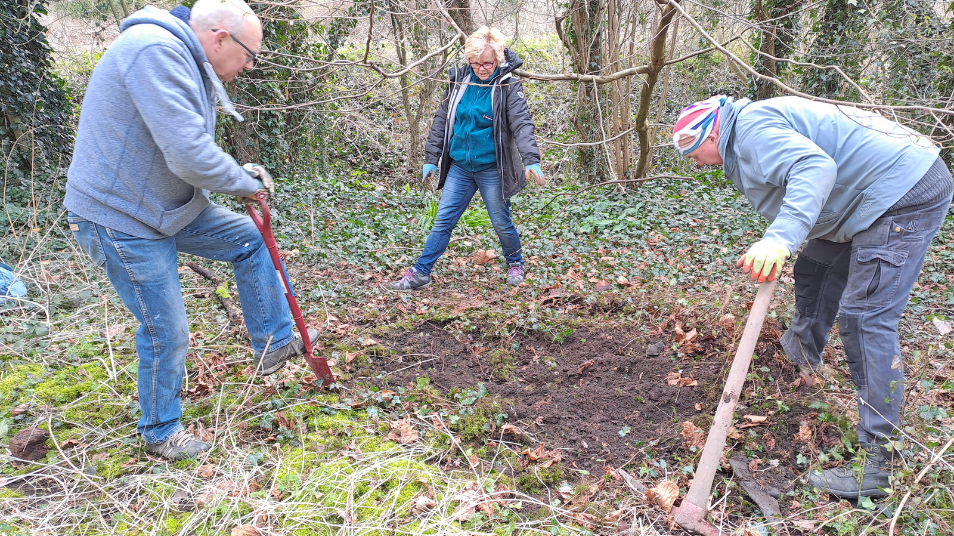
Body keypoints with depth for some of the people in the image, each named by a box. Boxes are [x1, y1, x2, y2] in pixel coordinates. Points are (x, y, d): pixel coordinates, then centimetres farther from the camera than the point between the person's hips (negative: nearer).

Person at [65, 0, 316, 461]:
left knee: (249, 238, 11)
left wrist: (237, 172, 2)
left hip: (170, 207, 10)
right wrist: (245, 184, -15)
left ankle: (273, 344, 21)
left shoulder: (189, 64, 8)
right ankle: (160, 432, 23)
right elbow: (189, 156, -32)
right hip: (120, 220, -10)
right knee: (166, 332, 1)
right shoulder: (156, 51, -26)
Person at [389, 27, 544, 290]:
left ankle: (515, 264, 34)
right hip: (459, 167, 4)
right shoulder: (459, 80, 2)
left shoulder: (508, 86, -10)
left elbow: (522, 124, -19)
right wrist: (431, 158, 9)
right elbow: (442, 120, 10)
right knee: (443, 221, 5)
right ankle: (420, 273, 11)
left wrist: (532, 160, -33)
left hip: (492, 169, -3)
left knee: (501, 223, 8)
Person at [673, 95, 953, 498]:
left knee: (865, 318, -12)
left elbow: (814, 167, -33)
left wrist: (779, 238, -44)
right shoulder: (753, 127, 18)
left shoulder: (751, 126, -15)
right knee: (814, 264, 26)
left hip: (904, 193, -11)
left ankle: (876, 466, -9)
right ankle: (803, 352, 51)